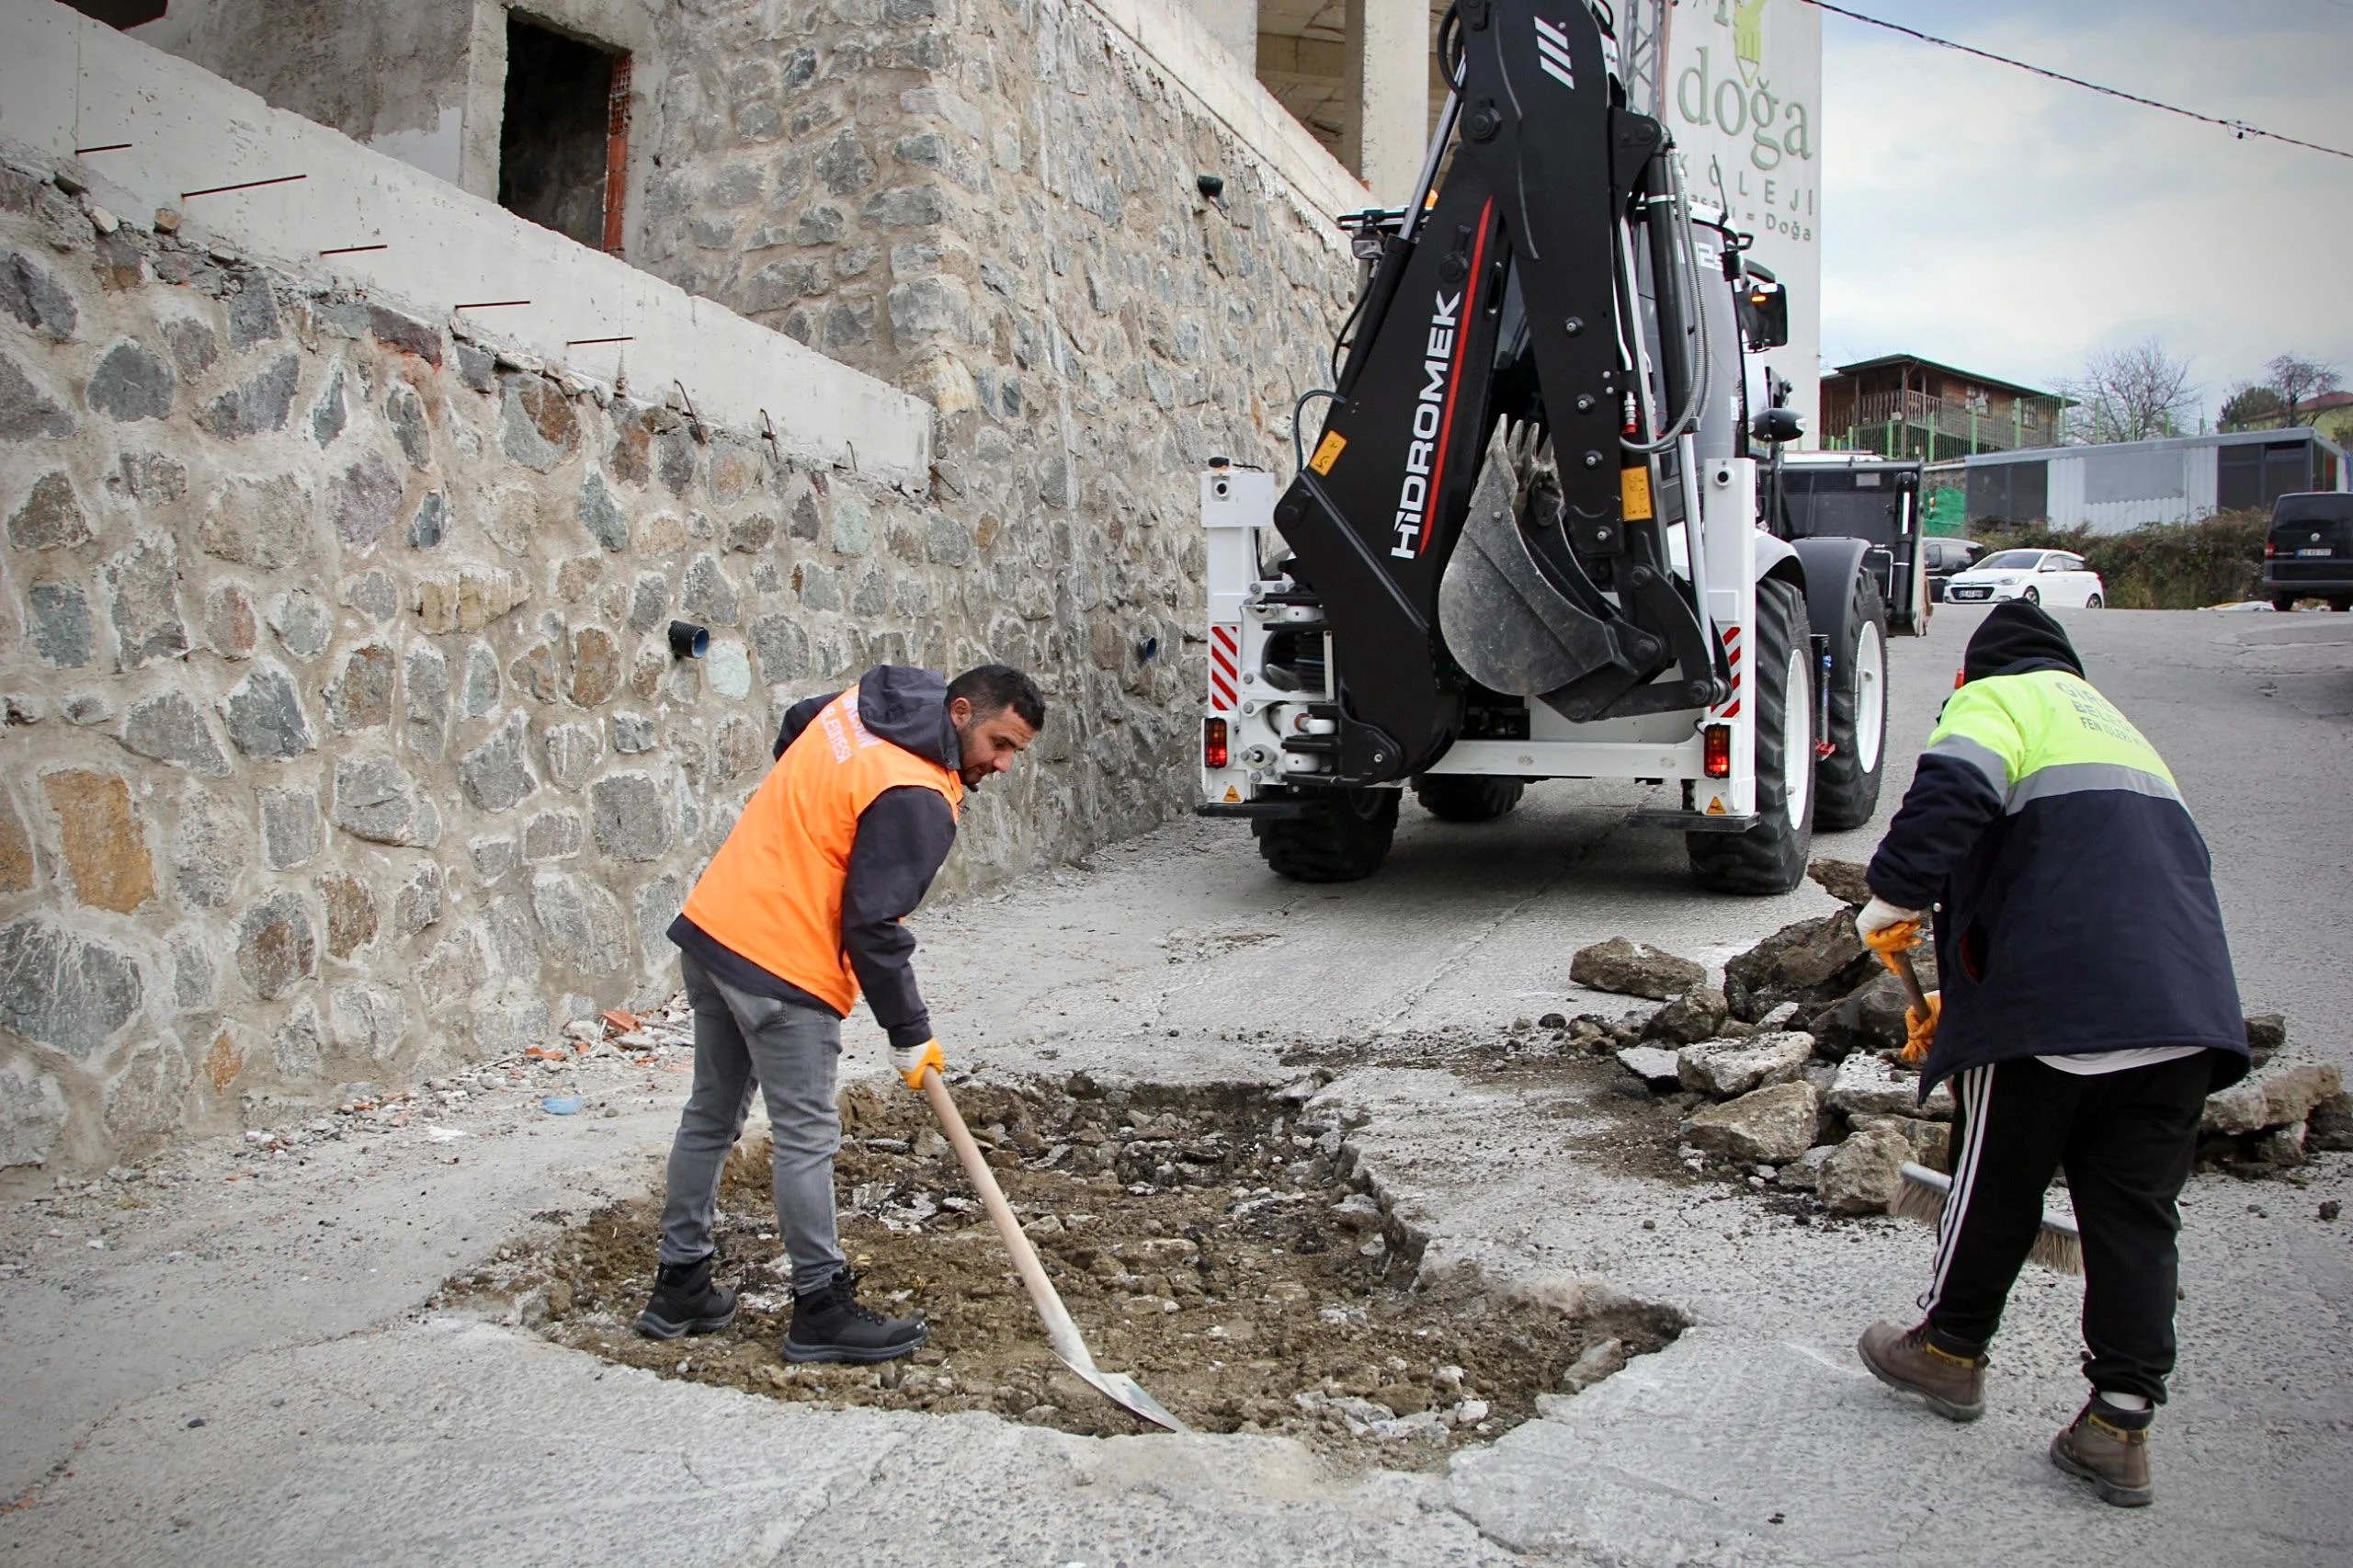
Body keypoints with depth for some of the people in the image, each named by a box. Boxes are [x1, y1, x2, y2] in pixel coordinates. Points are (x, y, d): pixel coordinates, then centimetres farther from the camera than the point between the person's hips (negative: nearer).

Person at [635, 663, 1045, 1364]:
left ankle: (680, 1285, 31)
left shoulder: (861, 703, 7)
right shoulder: (916, 799, -20)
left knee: (710, 1115, 19)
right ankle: (821, 1310, 13)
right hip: (784, 967, -10)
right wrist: (910, 1033, -10)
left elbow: (793, 725, 29)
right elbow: (872, 926, -20)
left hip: (712, 922, 10)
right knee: (806, 1138, 1)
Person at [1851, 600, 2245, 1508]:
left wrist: (1897, 894, -12)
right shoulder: (2114, 722, 30)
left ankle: (1952, 1351, 28)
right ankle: (2122, 1420, 7)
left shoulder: (1998, 697, 6)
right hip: (2186, 1005, 7)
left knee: (1997, 1185, 11)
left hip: (2049, 1000, -6)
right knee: (2137, 1211, 8)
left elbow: (1954, 787, -19)